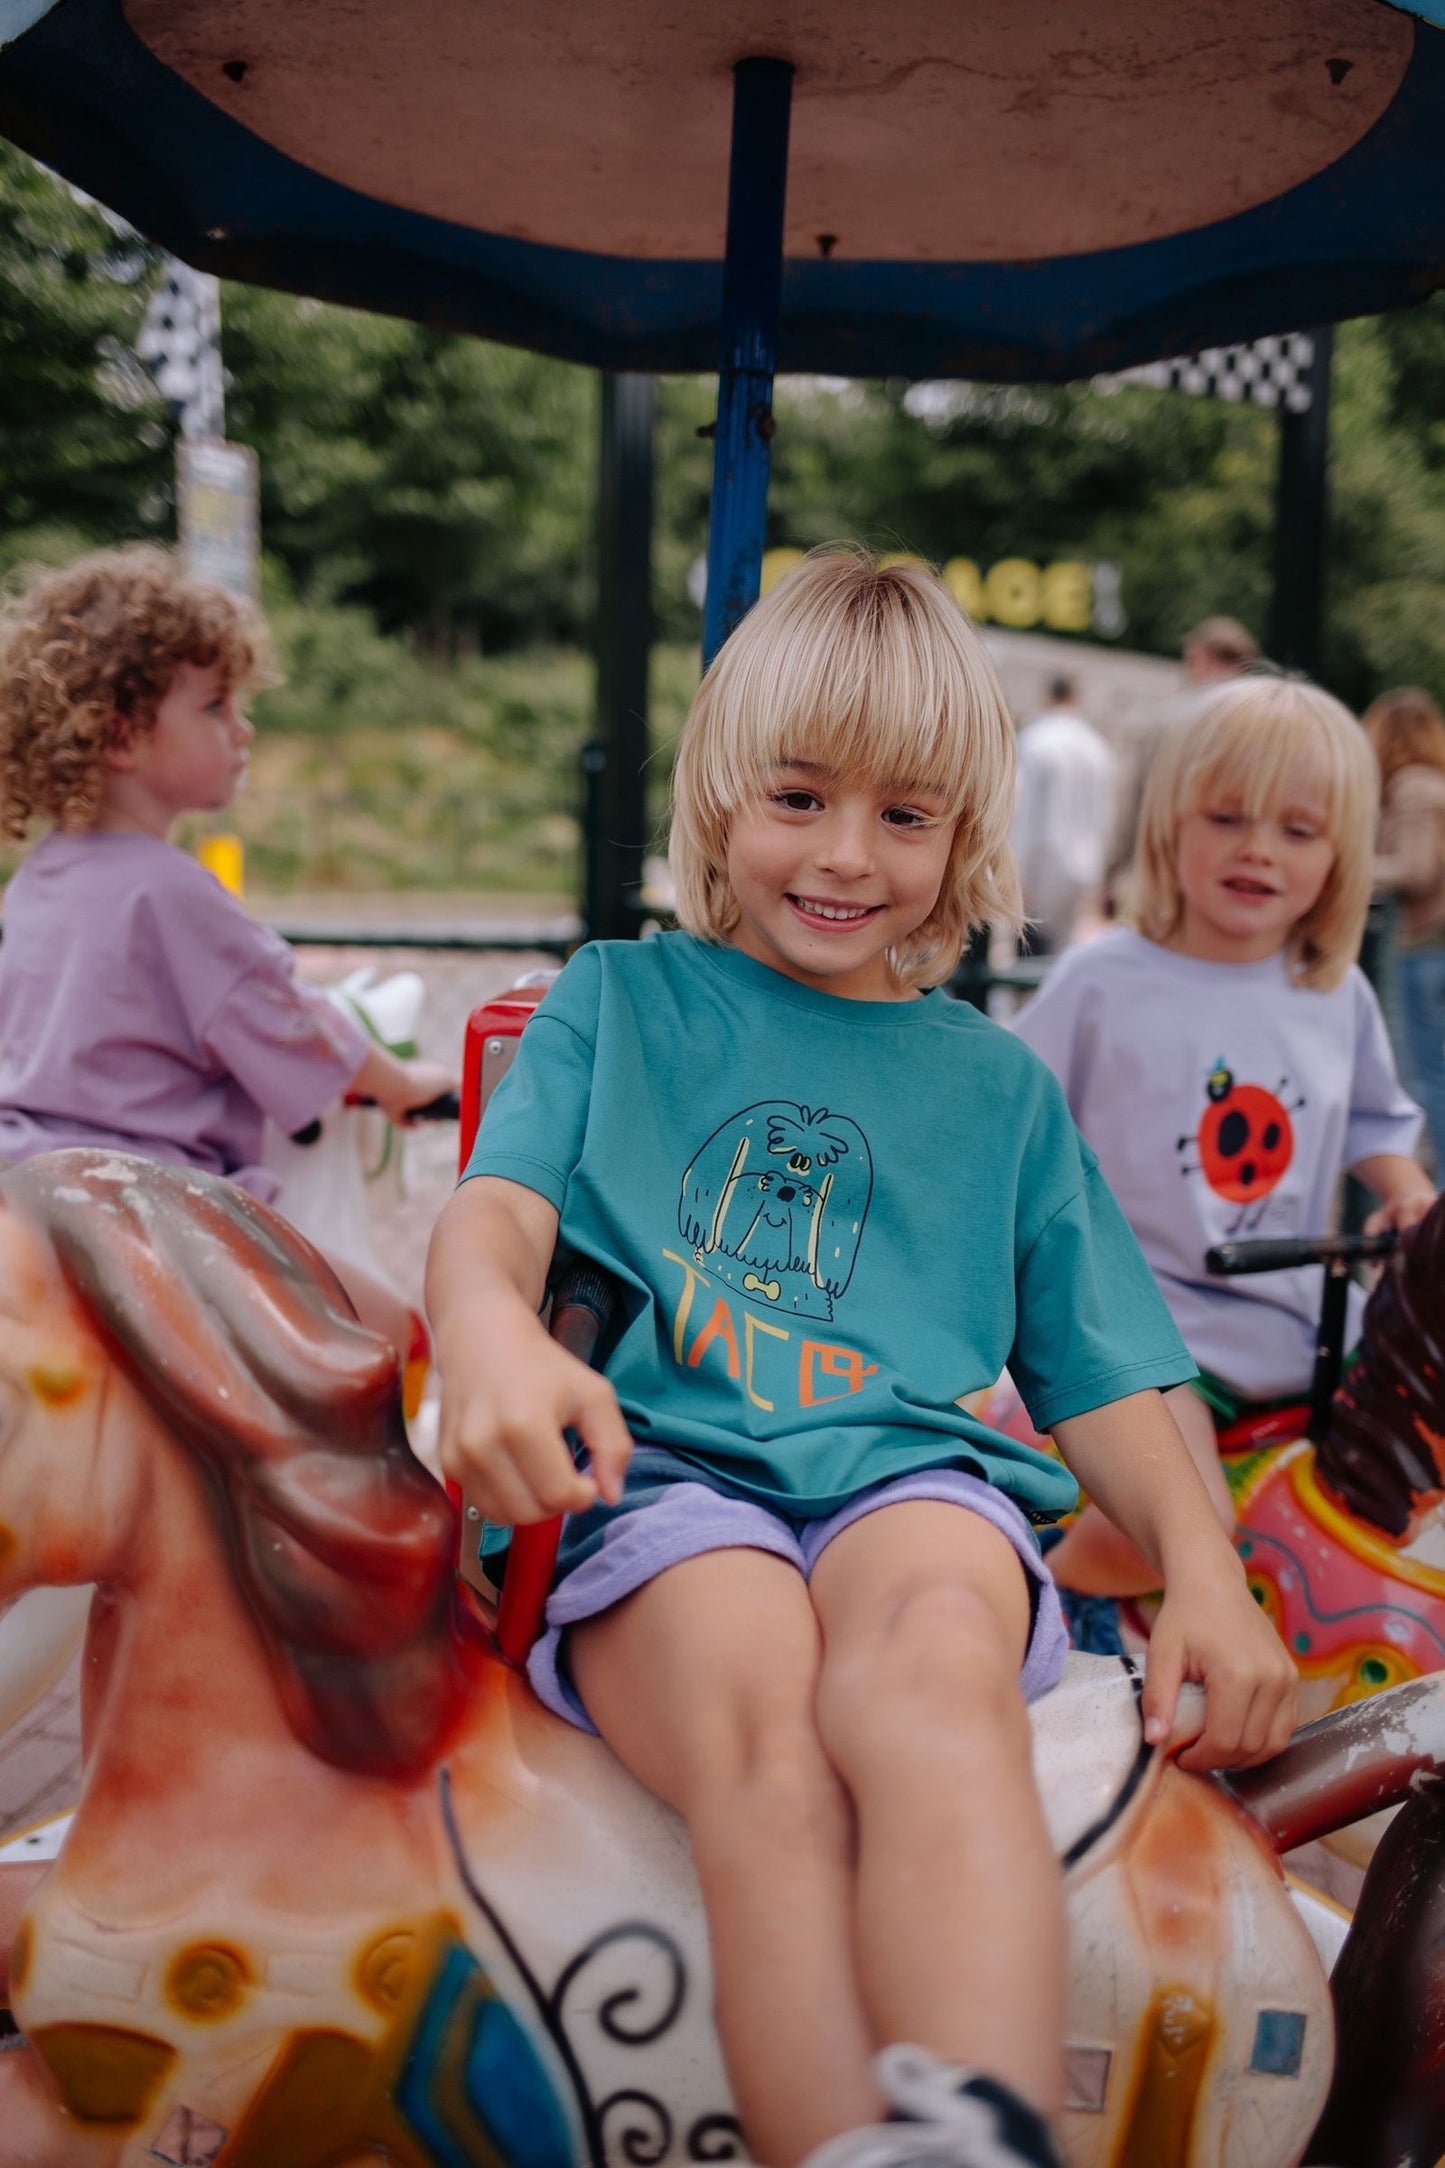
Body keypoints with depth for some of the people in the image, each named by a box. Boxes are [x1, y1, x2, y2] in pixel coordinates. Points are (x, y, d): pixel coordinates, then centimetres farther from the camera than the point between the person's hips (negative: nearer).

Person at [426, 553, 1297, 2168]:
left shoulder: (996, 1082, 26)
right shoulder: (618, 1000, 21)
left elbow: (1097, 1374, 24)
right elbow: (497, 1204, 3)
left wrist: (1204, 1570, 4)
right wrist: (488, 1328, -24)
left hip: (916, 1473, 1)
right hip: (665, 1471, 0)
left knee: (929, 1671, -37)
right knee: (767, 1753, -36)